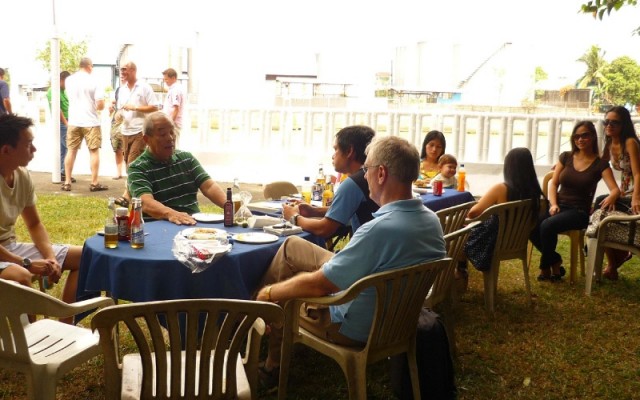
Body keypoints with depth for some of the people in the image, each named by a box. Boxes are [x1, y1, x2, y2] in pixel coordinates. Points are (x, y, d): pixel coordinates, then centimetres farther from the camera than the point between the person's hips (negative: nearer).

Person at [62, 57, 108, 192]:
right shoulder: (93, 81, -10)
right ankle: (94, 183, 5)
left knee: (71, 151, 10)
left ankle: (67, 182, 12)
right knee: (94, 151, 4)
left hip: (73, 121, 4)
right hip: (91, 121, -4)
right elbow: (100, 105, -13)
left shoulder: (69, 80, 4)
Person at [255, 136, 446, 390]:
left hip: (353, 326, -8)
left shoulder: (380, 229, -36)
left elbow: (318, 285, -28)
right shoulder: (432, 220, -9)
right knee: (290, 245, 15)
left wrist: (271, 292, -9)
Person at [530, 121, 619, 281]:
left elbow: (615, 190, -12)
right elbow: (553, 183, 8)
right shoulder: (566, 157, 8)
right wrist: (553, 205, -9)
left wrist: (611, 197, -36)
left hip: (579, 211, -3)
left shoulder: (600, 164, -1)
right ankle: (555, 262, -5)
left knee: (547, 226, -33)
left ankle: (545, 267, -8)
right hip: (559, 206, 4)